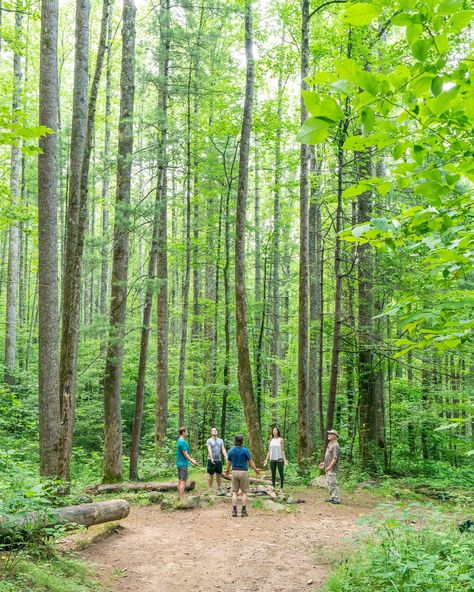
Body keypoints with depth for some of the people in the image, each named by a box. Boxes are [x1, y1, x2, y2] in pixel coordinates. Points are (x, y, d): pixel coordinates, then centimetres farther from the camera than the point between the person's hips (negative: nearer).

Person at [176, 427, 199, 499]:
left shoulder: (179, 441, 12)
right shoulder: (183, 442, -19)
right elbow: (185, 454, -18)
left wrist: (191, 460, 22)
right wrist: (193, 462, -9)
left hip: (179, 463, 10)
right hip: (183, 463, -10)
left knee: (180, 480, 13)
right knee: (183, 481, -7)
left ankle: (180, 496, 18)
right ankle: (182, 498, -6)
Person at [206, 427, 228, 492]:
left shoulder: (221, 440, 10)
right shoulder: (209, 441, -3)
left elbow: (223, 449, 2)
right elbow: (209, 450, -15)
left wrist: (226, 457, -12)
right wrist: (211, 458, -30)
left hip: (219, 460, 4)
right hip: (211, 460, -4)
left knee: (219, 474, 10)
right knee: (210, 475, 1)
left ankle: (219, 488, 19)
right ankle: (210, 489, 8)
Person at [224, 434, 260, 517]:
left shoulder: (231, 451, 0)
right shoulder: (245, 450, -9)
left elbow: (229, 463, 7)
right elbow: (250, 462, -4)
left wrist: (227, 471, 25)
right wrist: (256, 470, 12)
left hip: (234, 472, 3)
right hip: (243, 472, -3)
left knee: (234, 492, 9)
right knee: (244, 492, 6)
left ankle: (234, 510, 4)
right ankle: (243, 511, 4)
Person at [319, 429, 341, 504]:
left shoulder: (335, 445, -16)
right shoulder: (330, 444, 16)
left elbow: (335, 458, -22)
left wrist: (330, 466, -24)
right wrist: (324, 463, 20)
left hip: (332, 468, -10)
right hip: (328, 468, 10)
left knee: (333, 482, -10)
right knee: (329, 482, 13)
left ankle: (336, 499, -7)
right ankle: (332, 497, 20)